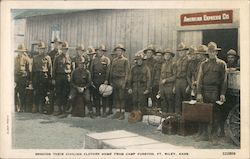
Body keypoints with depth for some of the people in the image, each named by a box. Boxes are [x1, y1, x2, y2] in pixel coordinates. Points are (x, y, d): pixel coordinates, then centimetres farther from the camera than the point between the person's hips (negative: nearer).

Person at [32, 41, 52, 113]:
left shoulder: (47, 57, 4)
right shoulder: (35, 57, 14)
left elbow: (50, 68, 3)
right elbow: (33, 68, 16)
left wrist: (50, 77, -2)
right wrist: (32, 77, 10)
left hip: (44, 76, -3)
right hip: (36, 76, 3)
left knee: (43, 93, 0)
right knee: (36, 92, 3)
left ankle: (42, 107, 8)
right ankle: (36, 107, 10)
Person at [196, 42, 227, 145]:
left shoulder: (222, 64, 6)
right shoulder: (203, 64, 13)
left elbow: (224, 80, 2)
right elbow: (199, 79, 7)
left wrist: (222, 94, -6)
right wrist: (199, 93, -2)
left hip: (215, 91, -2)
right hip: (204, 91, 2)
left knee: (215, 113, 0)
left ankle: (214, 136, 8)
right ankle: (205, 134, 14)